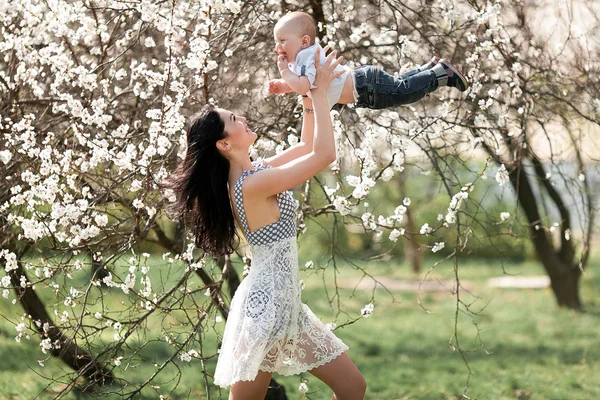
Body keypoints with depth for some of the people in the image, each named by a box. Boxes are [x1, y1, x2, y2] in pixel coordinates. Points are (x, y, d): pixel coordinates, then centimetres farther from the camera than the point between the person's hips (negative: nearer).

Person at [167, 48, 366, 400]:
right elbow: (324, 155, -22)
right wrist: (319, 93, -15)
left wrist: (309, 94, 10)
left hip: (286, 304, 10)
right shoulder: (251, 183, -20)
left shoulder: (253, 171, 8)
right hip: (268, 305, -10)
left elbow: (307, 147, 20)